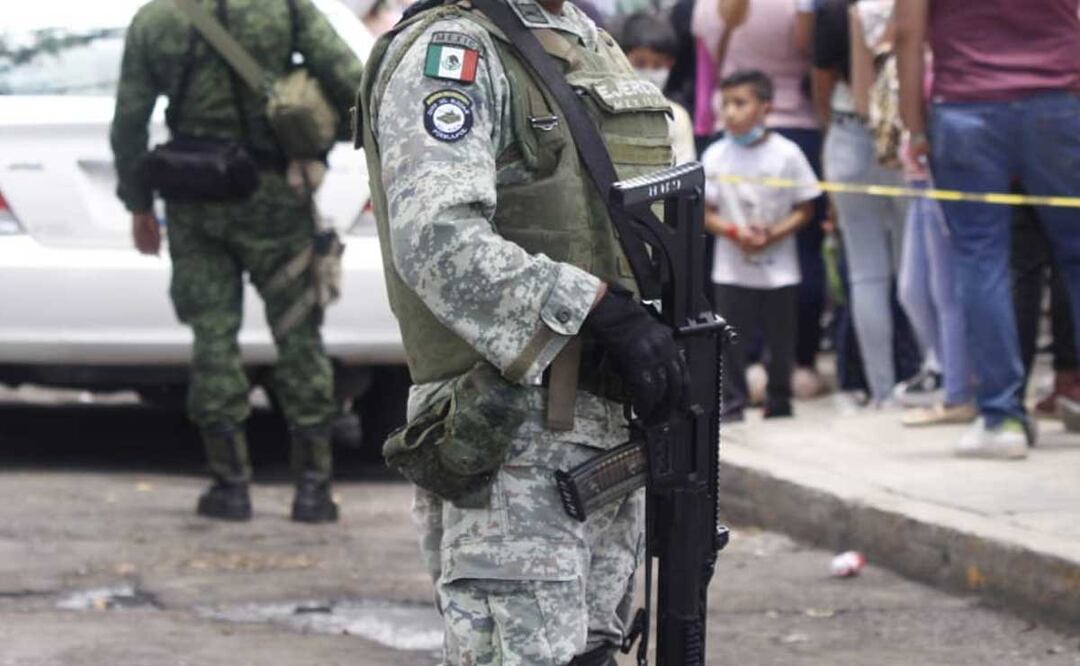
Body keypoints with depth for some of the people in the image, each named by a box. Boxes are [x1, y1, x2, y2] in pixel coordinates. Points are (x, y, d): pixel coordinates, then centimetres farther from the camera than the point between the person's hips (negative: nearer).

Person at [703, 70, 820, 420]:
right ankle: (732, 401, 6)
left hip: (777, 267, -1)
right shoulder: (715, 156, -1)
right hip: (732, 268, 1)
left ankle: (778, 400, 20)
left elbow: (804, 209, -2)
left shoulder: (786, 154, -5)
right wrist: (735, 233, -17)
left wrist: (772, 235, -17)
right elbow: (706, 212, 1)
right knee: (731, 337, -2)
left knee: (779, 336, 7)